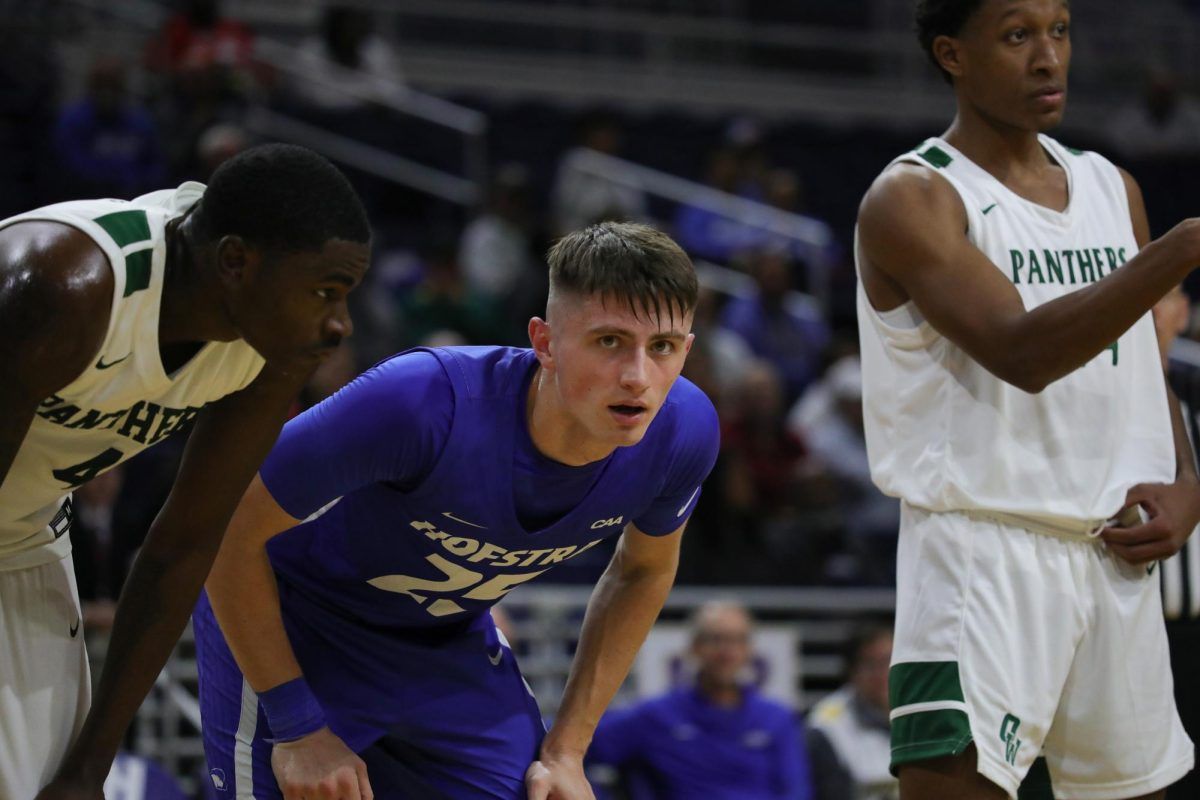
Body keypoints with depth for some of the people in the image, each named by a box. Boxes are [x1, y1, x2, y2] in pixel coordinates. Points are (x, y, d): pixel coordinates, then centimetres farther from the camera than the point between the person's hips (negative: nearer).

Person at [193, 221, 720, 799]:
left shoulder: (682, 431, -22)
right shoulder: (420, 402, -38)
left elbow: (645, 569, 2)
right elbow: (227, 528, -27)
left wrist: (565, 751, -1)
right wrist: (297, 727, -21)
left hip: (451, 639, 5)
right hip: (291, 620, -5)